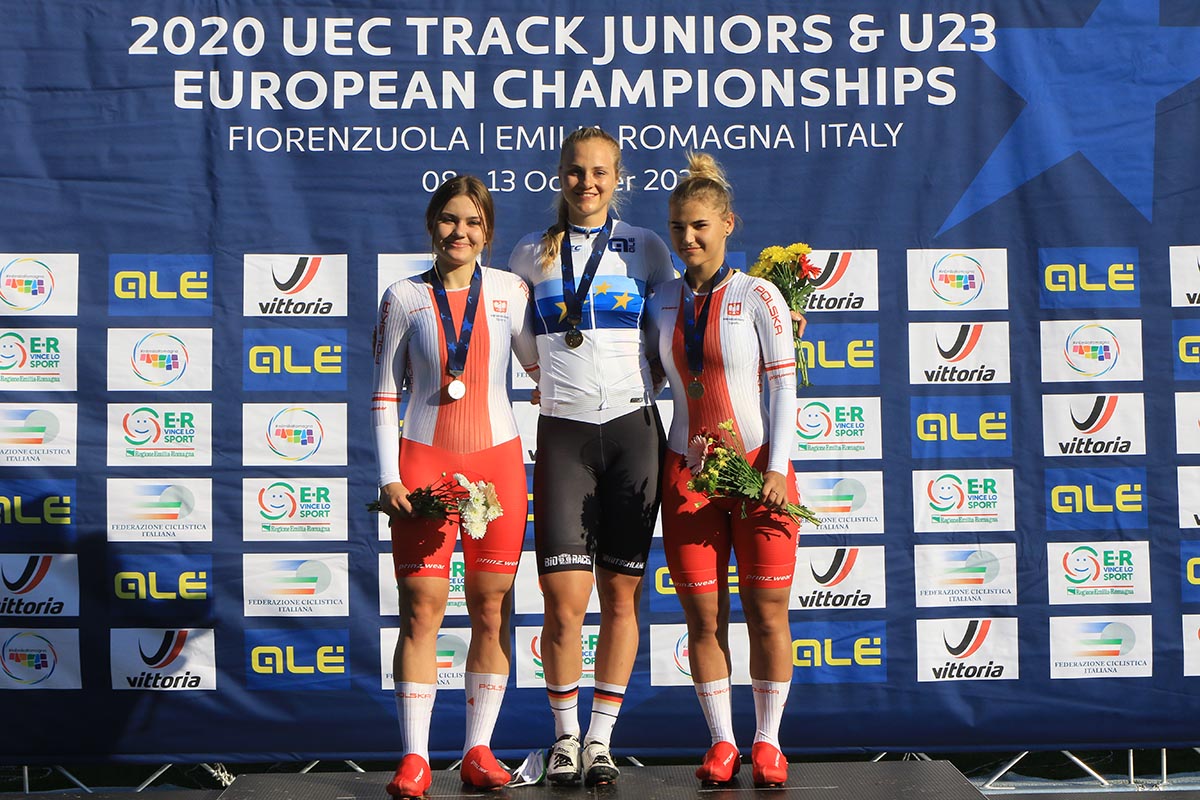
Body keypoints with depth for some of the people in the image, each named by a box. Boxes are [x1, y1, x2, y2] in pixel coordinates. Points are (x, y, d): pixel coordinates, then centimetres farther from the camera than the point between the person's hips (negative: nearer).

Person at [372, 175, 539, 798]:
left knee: (492, 611, 3)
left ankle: (478, 750, 11)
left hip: (497, 460, 1)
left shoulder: (509, 290, 6)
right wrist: (389, 478, -2)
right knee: (421, 609, -4)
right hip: (424, 460, -1)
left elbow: (542, 365, 15)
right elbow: (384, 394, 5)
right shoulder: (404, 297, 4)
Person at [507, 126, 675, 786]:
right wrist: (549, 374, 14)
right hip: (563, 432, 0)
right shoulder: (532, 253, 10)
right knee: (564, 599, -8)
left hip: (632, 427, 0)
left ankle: (601, 739, 16)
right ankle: (565, 735, 12)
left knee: (620, 595, 3)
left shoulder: (644, 248, 9)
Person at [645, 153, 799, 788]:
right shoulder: (662, 303, 8)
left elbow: (782, 385, -6)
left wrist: (776, 470, -13)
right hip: (688, 472, 3)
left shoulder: (757, 297, -4)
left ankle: (767, 742, 16)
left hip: (757, 468, -3)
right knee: (703, 617, 3)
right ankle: (721, 741, 16)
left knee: (767, 611, 2)